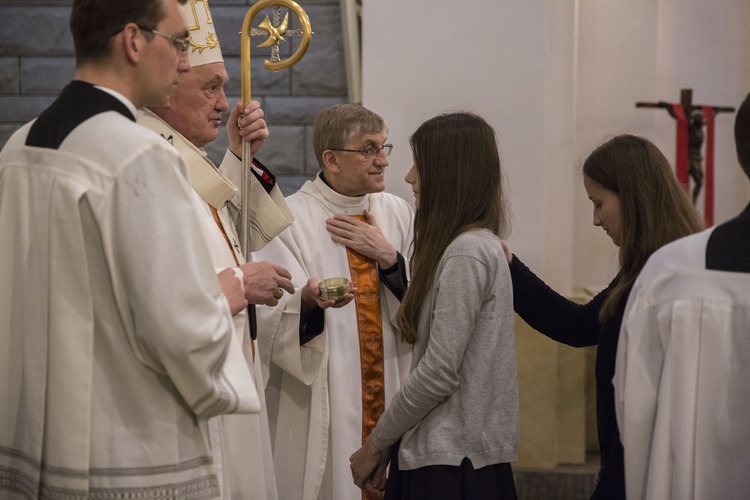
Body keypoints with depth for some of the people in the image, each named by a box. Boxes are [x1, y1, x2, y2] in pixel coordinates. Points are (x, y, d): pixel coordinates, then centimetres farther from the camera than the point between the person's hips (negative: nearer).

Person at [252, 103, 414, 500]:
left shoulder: (398, 213, 8)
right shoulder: (291, 219, -8)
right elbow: (271, 324, -15)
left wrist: (388, 258, -9)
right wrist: (309, 301, -34)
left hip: (390, 398, 5)